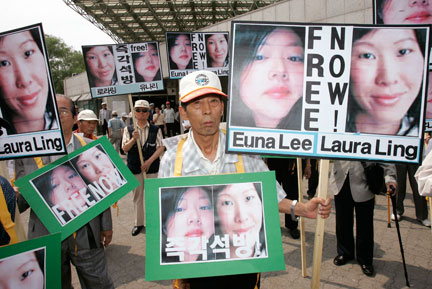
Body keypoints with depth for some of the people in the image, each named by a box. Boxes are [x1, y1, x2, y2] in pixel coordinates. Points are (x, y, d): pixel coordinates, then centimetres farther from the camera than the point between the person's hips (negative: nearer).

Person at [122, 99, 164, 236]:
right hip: (134, 167, 1)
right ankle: (138, 223, 22)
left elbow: (161, 147, -3)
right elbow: (125, 149, -1)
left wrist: (149, 161, -13)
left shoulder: (155, 130, 1)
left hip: (152, 167, -1)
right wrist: (133, 139, -19)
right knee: (137, 195, 10)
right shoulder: (129, 130, 5)